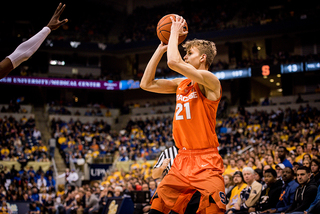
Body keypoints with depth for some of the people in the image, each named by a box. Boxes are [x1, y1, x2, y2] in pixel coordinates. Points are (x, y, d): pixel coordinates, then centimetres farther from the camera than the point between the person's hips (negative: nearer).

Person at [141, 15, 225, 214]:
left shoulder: (210, 81, -11)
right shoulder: (181, 84, 13)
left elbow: (173, 62, -24)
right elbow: (146, 84, 11)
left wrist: (175, 32, -8)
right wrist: (161, 48, 10)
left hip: (206, 162, -7)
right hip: (182, 160, 8)